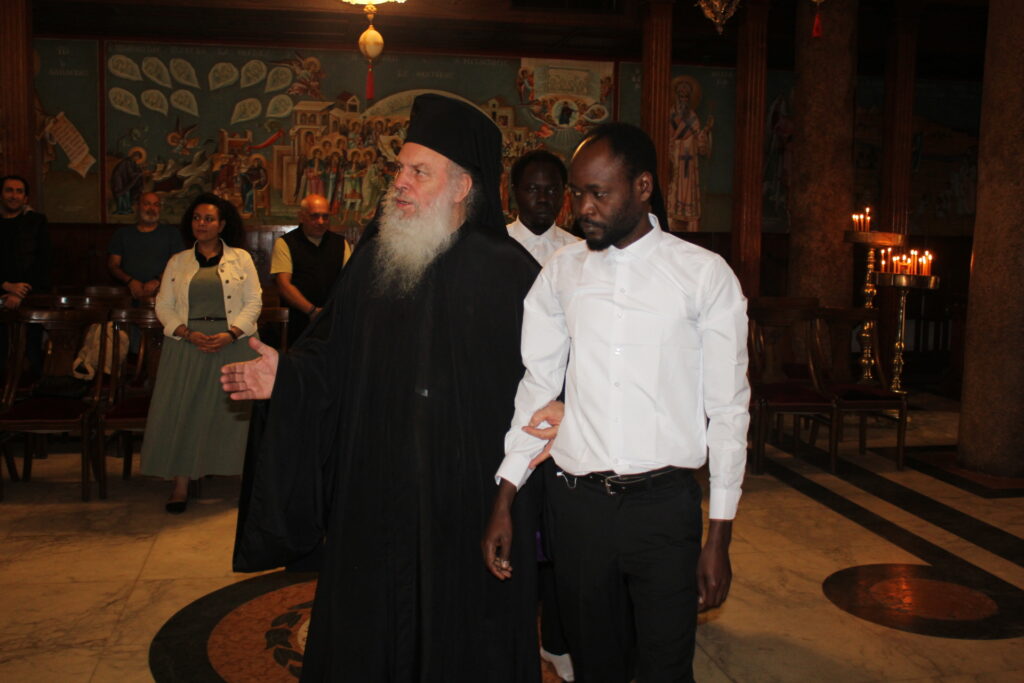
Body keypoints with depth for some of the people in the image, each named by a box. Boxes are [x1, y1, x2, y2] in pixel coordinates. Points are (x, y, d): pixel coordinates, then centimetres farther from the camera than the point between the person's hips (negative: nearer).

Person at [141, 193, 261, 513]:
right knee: (182, 410, -1)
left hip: (232, 345, -2)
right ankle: (180, 484, 6)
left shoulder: (241, 259, 6)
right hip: (187, 345, 2)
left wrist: (230, 334, -13)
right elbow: (163, 306, 7)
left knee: (236, 410, -1)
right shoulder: (177, 262, 12)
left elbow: (254, 302, 0)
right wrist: (188, 333, -9)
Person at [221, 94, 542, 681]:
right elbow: (333, 359, 8)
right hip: (377, 496, 3)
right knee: (370, 634, 16)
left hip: (473, 496, -3)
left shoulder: (511, 273, -6)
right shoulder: (372, 261, 5)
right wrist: (285, 376, -9)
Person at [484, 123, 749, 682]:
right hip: (575, 498, 3)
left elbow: (728, 408, -1)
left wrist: (719, 537, -2)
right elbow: (536, 385, 9)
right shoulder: (561, 272, 6)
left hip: (663, 501, -2)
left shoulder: (705, 276, -2)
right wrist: (504, 501, 5)